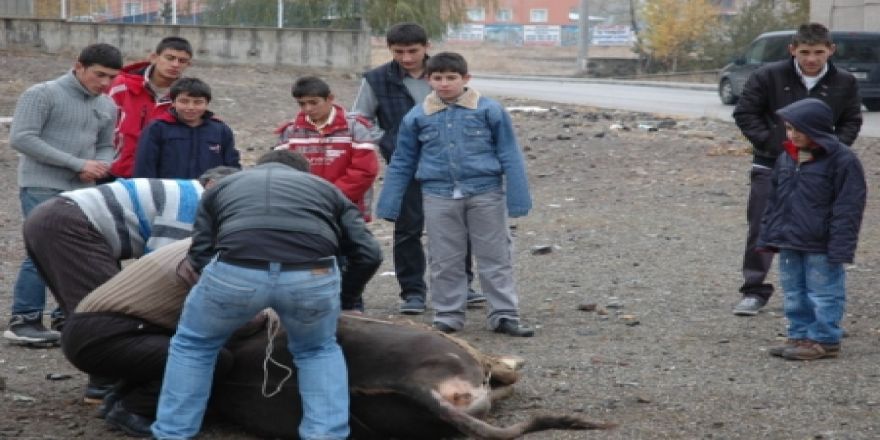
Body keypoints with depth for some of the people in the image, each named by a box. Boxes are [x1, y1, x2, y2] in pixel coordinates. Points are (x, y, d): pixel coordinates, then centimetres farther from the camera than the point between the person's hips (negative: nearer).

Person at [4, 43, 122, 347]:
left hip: (82, 191, 7)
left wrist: (99, 167, -6)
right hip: (42, 187, -7)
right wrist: (77, 164, -17)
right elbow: (21, 138, -14)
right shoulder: (43, 94, -6)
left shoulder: (107, 106, 14)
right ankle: (23, 321, -5)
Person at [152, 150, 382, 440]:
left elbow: (200, 255, 25)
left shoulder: (224, 186, 36)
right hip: (311, 274, 1)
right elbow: (368, 254, 27)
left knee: (192, 345, 29)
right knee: (318, 352, 31)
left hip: (235, 271, 0)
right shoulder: (325, 187, 35)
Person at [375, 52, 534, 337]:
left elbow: (509, 156, -1)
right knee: (445, 261, 8)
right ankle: (448, 316, 18)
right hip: (439, 196, 2)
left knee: (495, 257, 4)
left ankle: (504, 315, 11)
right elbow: (401, 164, 11)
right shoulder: (417, 117, 4)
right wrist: (389, 206, 9)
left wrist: (518, 199, -4)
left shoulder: (490, 110, -3)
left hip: (485, 193, -2)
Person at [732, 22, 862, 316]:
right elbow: (744, 113, -4)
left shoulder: (844, 83, -3)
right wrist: (770, 143, -13)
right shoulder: (769, 76, -10)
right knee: (762, 229, -3)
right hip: (771, 167, -2)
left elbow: (851, 121, 10)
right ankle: (754, 290, 6)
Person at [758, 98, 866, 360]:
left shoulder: (842, 160, -14)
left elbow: (848, 208, -15)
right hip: (788, 242, 7)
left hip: (821, 248, -7)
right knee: (794, 293, 15)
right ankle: (800, 335, 25)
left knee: (824, 293, 2)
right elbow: (774, 201, 15)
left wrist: (840, 247, -18)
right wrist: (768, 236, 13)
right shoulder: (787, 158, 8)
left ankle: (824, 340, 11)